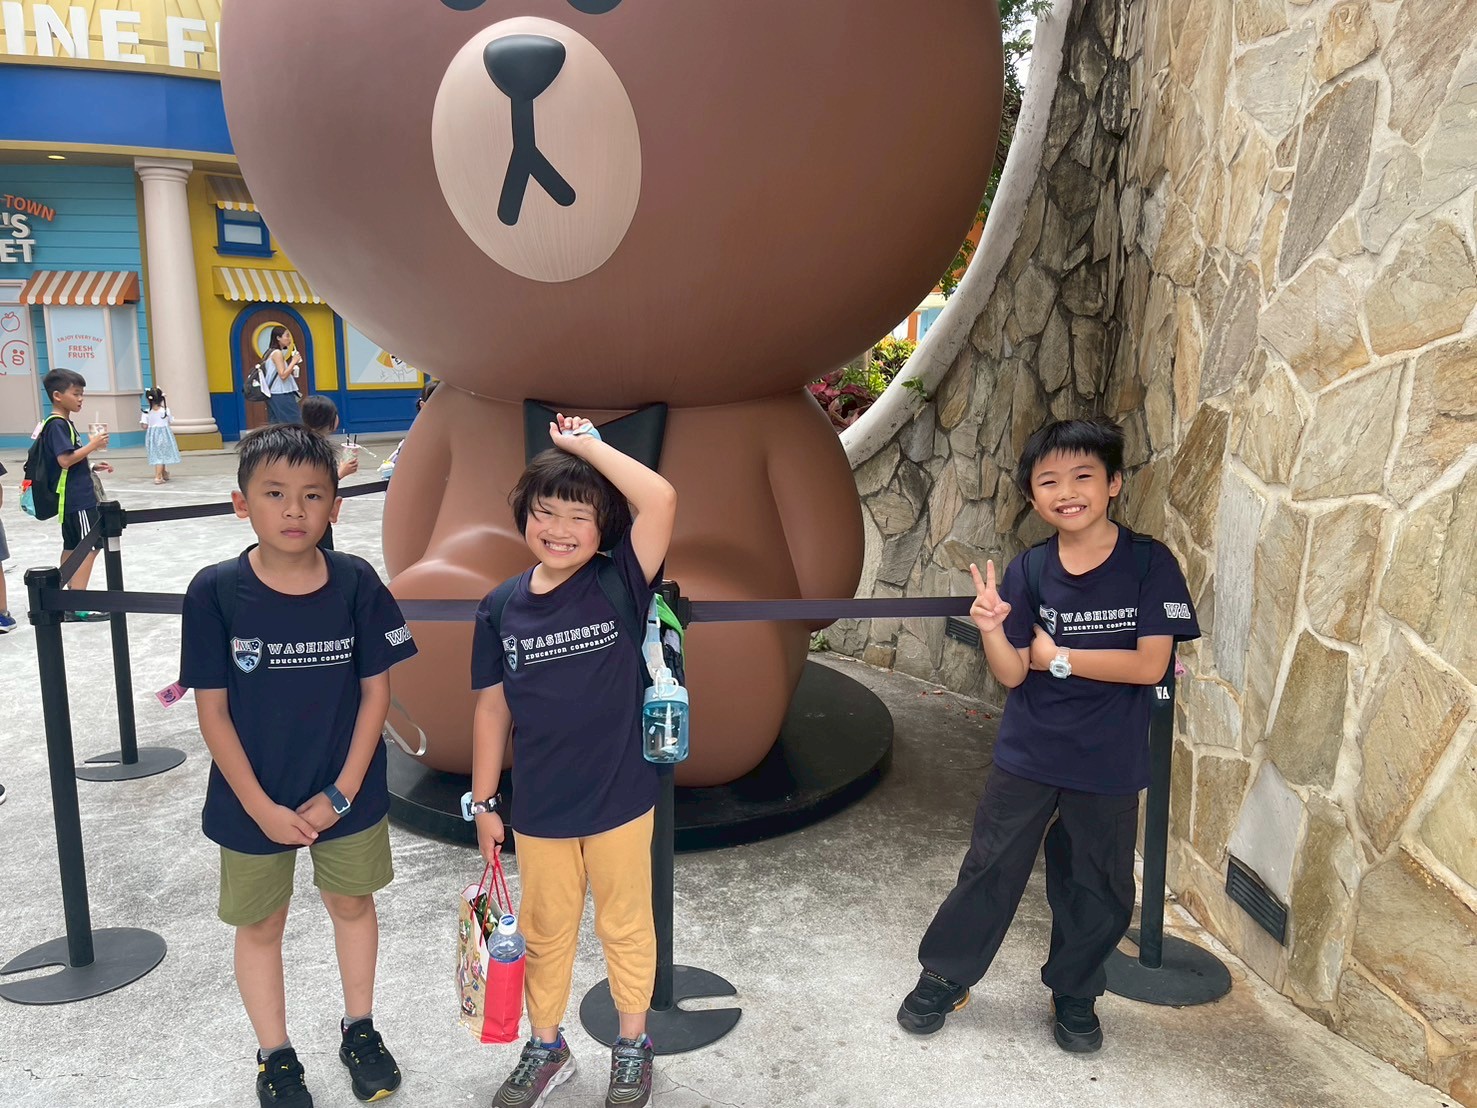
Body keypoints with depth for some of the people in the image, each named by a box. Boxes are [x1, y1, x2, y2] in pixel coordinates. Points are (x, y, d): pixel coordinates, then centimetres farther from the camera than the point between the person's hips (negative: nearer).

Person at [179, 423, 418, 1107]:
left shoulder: (355, 583, -13)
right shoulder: (215, 592, -15)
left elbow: (376, 690, -7)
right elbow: (212, 710, -11)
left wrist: (343, 791, -11)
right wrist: (262, 808, -13)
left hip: (346, 794, 1)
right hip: (254, 802, -1)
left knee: (352, 903, 19)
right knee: (260, 924, 16)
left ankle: (359, 1029, 43)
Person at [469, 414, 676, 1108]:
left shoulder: (618, 584, -12)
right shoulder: (501, 609, -5)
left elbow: (661, 500, -28)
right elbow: (492, 708, 3)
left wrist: (587, 444, -20)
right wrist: (484, 803, 7)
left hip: (620, 799, -2)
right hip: (538, 808, 2)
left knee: (626, 927, 17)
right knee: (544, 932, 21)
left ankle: (633, 1046, 41)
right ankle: (546, 1049, 44)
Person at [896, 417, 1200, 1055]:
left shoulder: (1149, 564, -11)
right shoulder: (1027, 572, -6)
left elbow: (1150, 665, -17)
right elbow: (1012, 675, -7)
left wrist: (1058, 656, -15)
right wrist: (992, 631, -27)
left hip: (1109, 764, -1)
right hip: (1027, 756, 1)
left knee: (1096, 888, 15)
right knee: (990, 870, 10)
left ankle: (1074, 993, 38)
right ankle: (945, 977, 29)